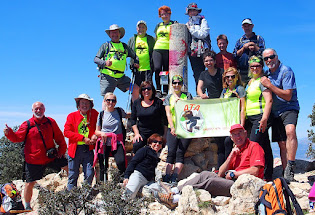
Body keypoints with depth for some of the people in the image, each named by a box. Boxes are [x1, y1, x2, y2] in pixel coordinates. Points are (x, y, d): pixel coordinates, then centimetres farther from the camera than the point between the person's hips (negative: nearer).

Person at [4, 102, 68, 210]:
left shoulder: (50, 122, 3)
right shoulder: (27, 124, -3)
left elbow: (59, 137, 11)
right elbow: (17, 137, -5)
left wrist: (62, 149, 6)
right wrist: (9, 133, -23)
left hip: (51, 156, 2)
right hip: (34, 160, -2)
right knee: (30, 183, 4)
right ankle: (27, 206, 24)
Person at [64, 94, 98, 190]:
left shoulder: (94, 114, 8)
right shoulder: (72, 116, 5)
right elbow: (66, 132, -4)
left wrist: (95, 135, -10)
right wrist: (83, 138, -13)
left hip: (88, 149, 1)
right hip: (75, 149, -1)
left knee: (89, 174, -2)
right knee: (73, 175, 4)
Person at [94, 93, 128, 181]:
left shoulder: (119, 111, 8)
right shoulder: (101, 114, 9)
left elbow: (127, 116, 32)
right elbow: (96, 131, 11)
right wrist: (101, 133, -9)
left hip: (117, 142, -1)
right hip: (104, 143, 1)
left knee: (121, 162, -24)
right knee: (103, 167, 1)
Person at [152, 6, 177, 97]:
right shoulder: (158, 26, 22)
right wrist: (152, 52, 20)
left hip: (169, 51, -3)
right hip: (157, 49, 3)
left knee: (166, 71, -4)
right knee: (157, 68, -18)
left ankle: (165, 91, 1)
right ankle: (158, 90, -12)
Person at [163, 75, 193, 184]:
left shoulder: (187, 95, 14)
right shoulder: (168, 97, 16)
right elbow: (168, 113, 5)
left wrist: (180, 101, -6)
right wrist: (172, 127, -10)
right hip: (172, 129, 1)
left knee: (180, 152, -15)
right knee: (171, 151, -16)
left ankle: (174, 177, -20)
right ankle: (167, 176, -18)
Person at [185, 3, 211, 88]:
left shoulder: (203, 21, 5)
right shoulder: (188, 24, 22)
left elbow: (203, 34, -10)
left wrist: (191, 29, -7)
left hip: (201, 51, -5)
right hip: (191, 52, 5)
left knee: (200, 73, -10)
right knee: (196, 73, 5)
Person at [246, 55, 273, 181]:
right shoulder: (251, 81, 19)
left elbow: (269, 100, -17)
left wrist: (264, 118, -26)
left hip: (260, 117, -9)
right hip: (251, 117, 9)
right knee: (265, 147, 10)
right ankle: (268, 176, 15)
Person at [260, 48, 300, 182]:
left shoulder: (286, 71, -10)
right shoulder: (267, 74, 11)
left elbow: (288, 96, -17)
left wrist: (269, 85, -18)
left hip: (289, 109, -7)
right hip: (275, 112, 7)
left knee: (290, 131, -34)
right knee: (282, 144, 5)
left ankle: (290, 168, -32)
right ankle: (286, 175, 9)